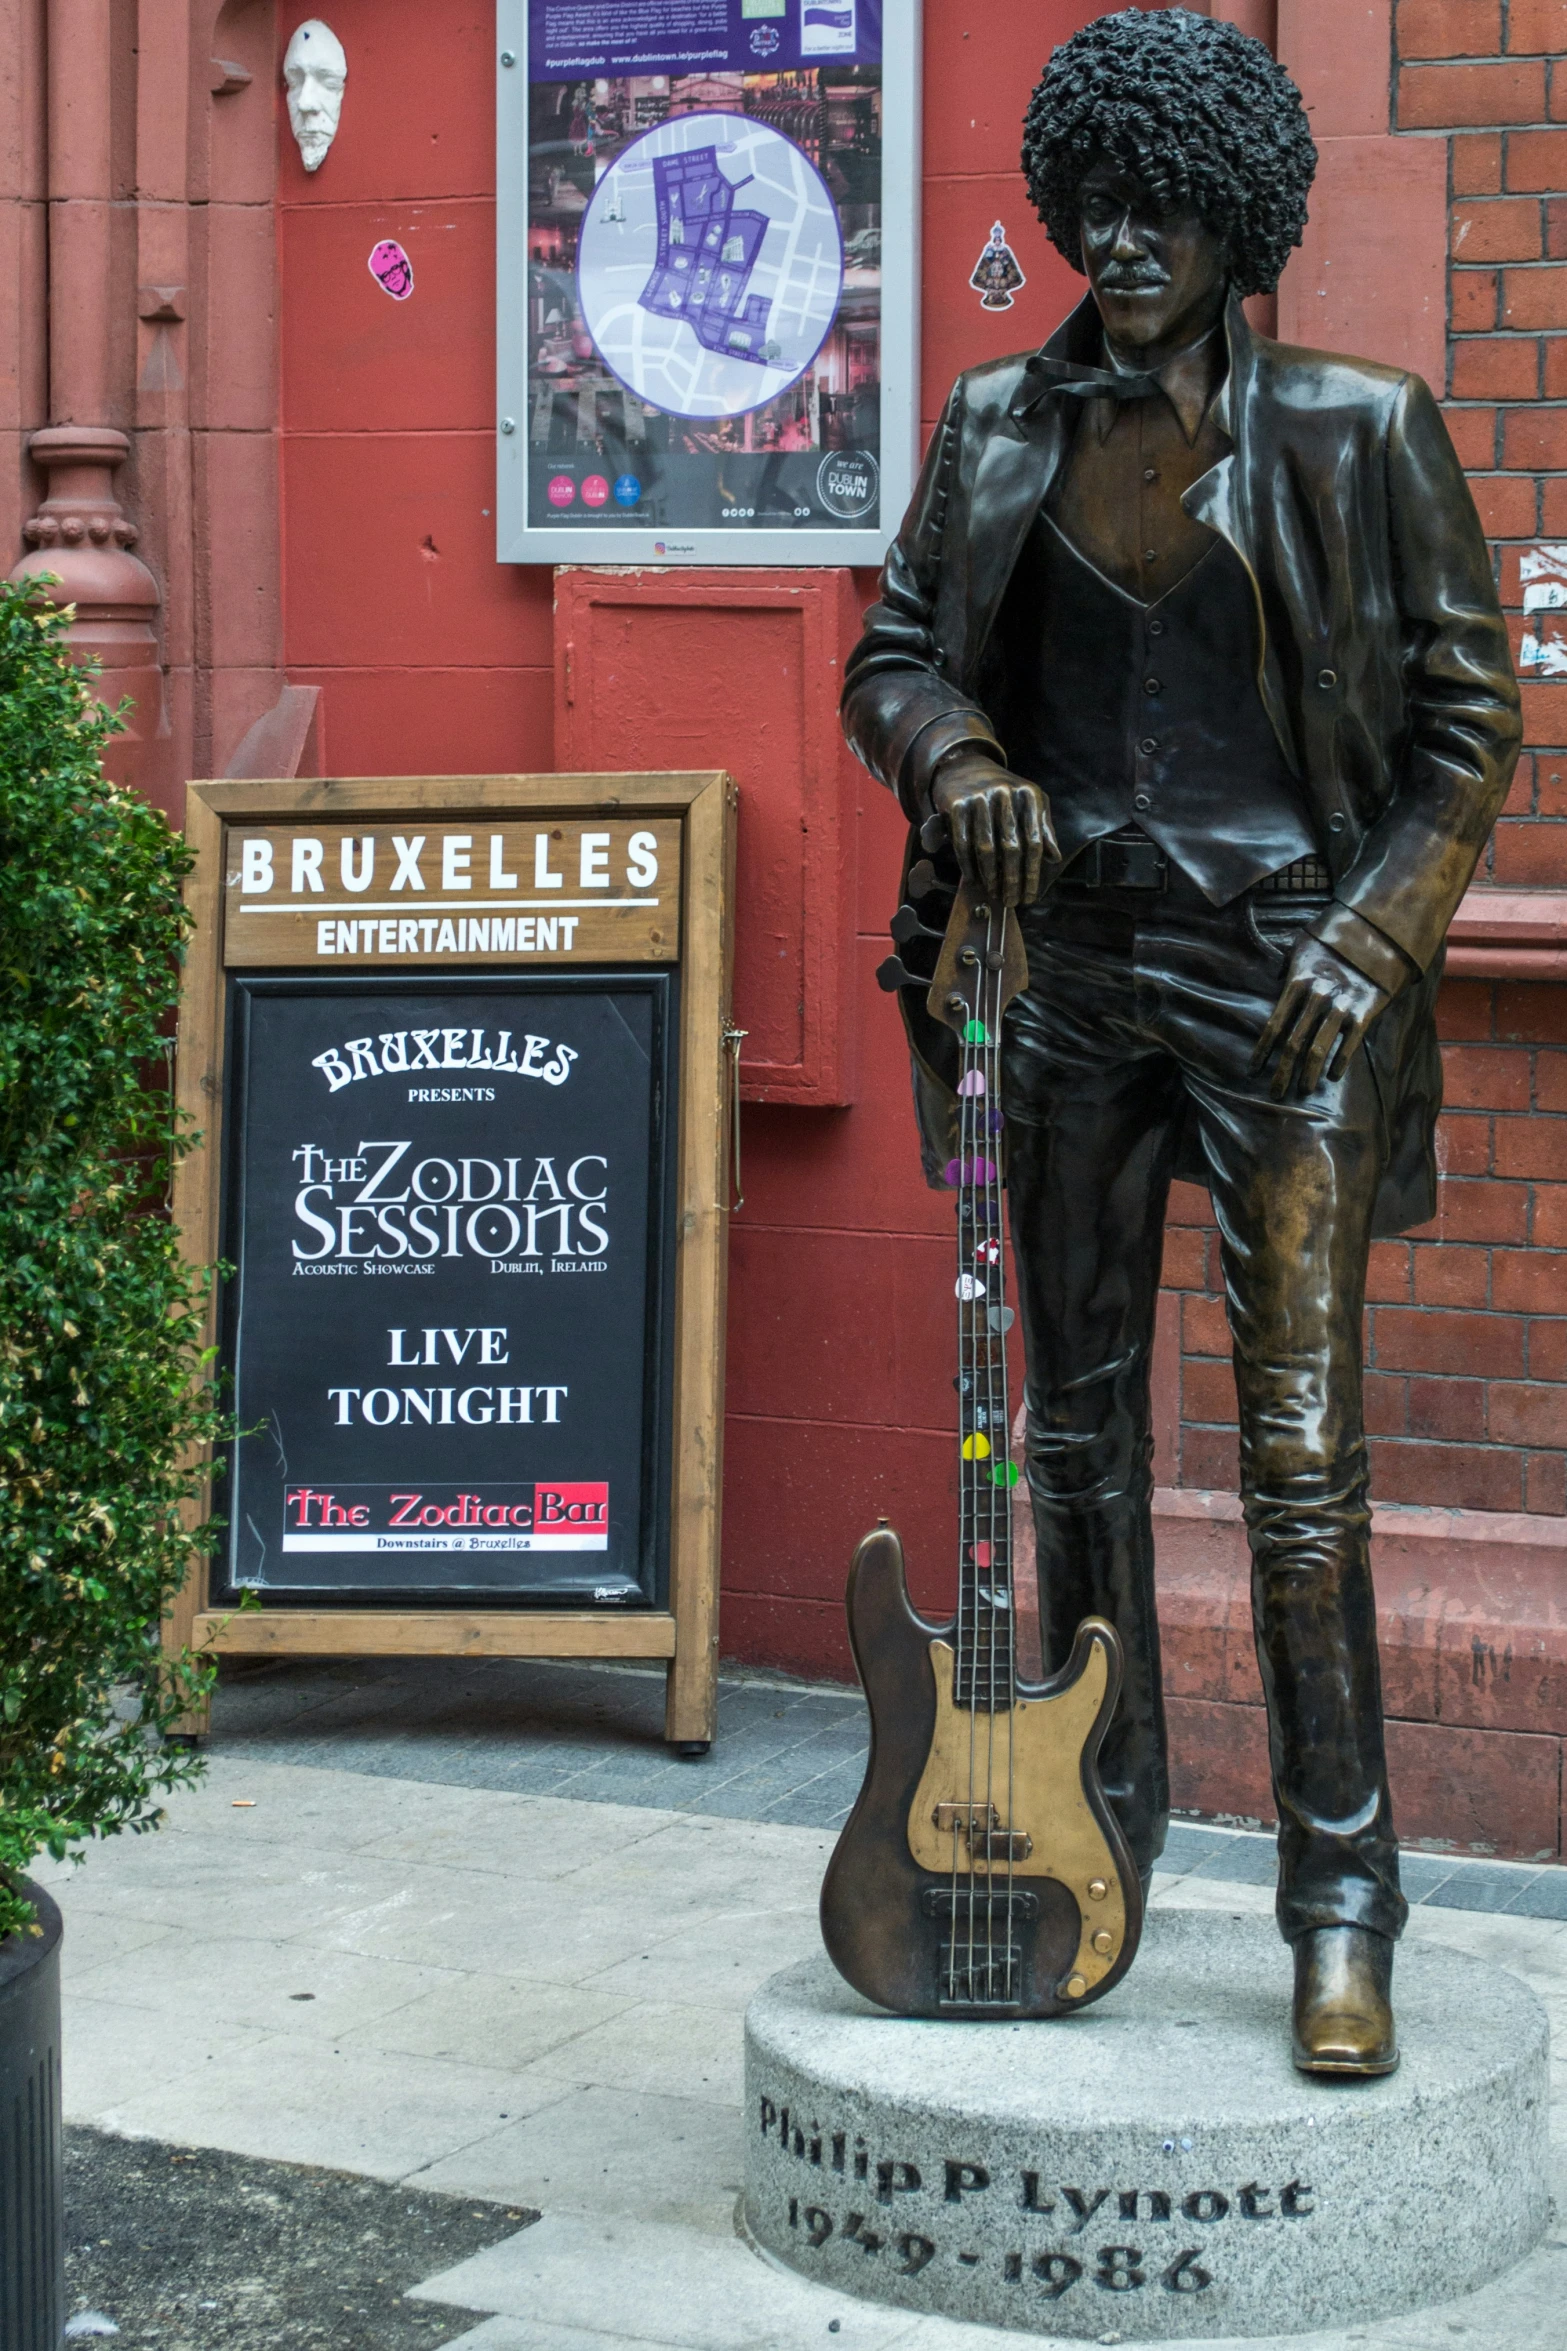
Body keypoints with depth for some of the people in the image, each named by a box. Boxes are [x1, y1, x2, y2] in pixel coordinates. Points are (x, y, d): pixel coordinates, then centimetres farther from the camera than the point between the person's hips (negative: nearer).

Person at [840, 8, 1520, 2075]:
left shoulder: (1355, 432, -3)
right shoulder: (1001, 426, 7)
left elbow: (1469, 715, 0)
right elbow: (894, 654, 13)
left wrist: (1369, 941, -11)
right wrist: (957, 763, -9)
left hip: (1280, 971, -4)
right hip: (1069, 962, 4)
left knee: (1300, 1444, -7)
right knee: (1078, 1417, 12)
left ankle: (1341, 1901, 1)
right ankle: (1105, 1819, 27)